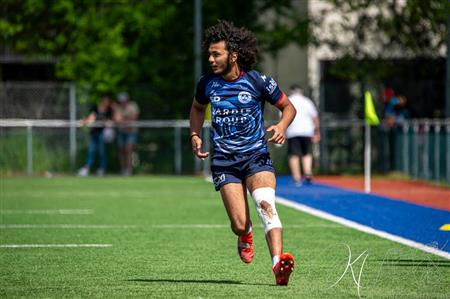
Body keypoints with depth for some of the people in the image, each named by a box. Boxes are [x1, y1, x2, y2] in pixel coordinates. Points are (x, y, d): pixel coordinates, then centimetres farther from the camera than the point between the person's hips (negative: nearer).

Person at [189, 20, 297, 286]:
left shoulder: (259, 82, -5)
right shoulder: (207, 84, 3)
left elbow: (289, 107, 7)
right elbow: (198, 108, 26)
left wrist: (282, 126, -14)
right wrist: (195, 136, 9)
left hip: (257, 156, -2)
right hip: (224, 161, 2)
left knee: (266, 205, -28)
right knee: (240, 225, -7)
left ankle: (279, 263, -43)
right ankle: (246, 236, 32)